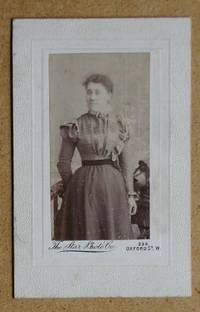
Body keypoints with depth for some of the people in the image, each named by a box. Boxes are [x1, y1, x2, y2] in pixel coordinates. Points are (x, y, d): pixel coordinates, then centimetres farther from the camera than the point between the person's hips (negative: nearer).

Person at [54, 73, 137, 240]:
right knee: (86, 233, 4)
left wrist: (130, 194, 5)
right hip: (85, 189, -2)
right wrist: (74, 189, 10)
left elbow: (126, 162, 7)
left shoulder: (120, 124, 4)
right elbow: (63, 163, 5)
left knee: (114, 234, 9)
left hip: (114, 187, 2)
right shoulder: (76, 126, -3)